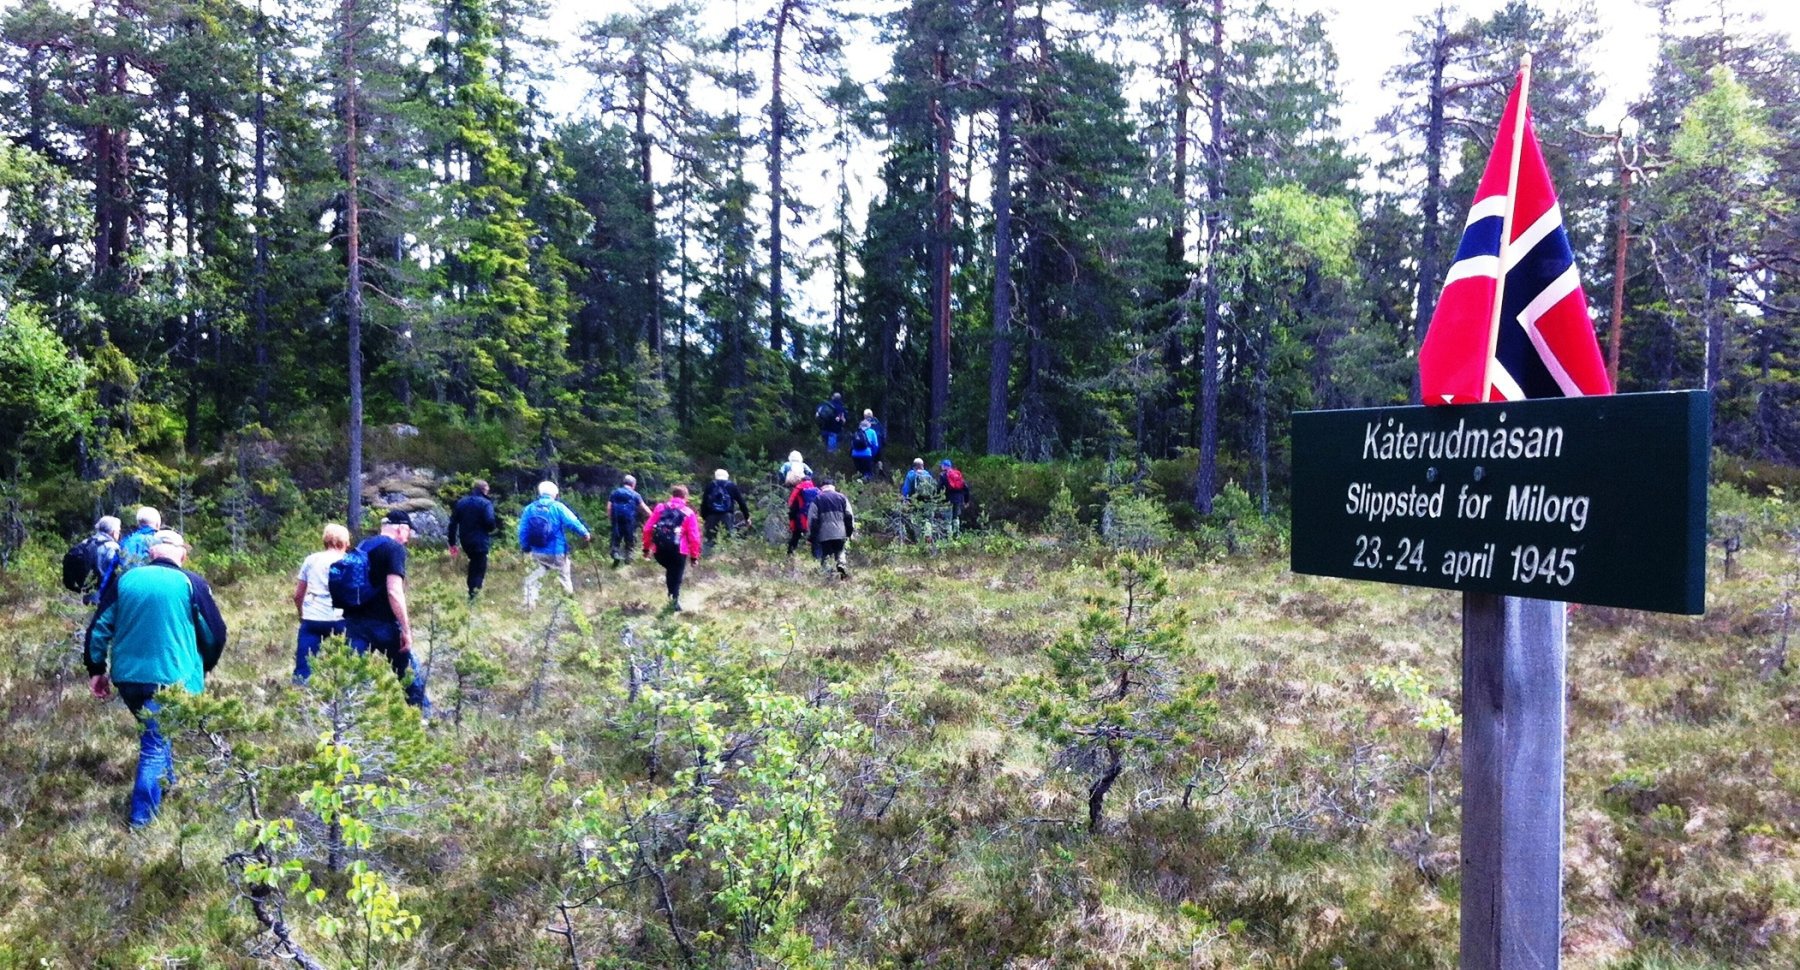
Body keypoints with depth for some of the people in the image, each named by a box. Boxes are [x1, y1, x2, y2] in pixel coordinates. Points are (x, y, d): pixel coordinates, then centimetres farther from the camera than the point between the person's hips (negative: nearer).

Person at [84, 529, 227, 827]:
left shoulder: (125, 580, 4)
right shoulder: (191, 583, -7)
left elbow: (99, 628, 7)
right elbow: (215, 634, -1)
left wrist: (96, 670, 18)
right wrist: (204, 667, 17)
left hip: (127, 677, 4)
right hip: (171, 678, -4)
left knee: (157, 731, 24)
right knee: (157, 741, 7)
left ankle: (166, 781, 38)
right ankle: (143, 813, 6)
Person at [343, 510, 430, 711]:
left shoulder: (362, 546, 15)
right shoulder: (395, 548, -9)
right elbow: (394, 592, -20)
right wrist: (406, 630, -17)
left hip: (354, 622, 6)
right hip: (382, 624, -6)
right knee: (408, 671, 13)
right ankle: (423, 711, 26)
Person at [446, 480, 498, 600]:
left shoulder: (461, 502, 10)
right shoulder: (485, 503, -10)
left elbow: (453, 523, 7)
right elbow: (490, 522, -20)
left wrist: (452, 543, 10)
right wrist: (492, 529, 4)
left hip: (465, 541, 6)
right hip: (480, 542, -6)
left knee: (474, 564, 26)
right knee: (479, 570, 0)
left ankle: (471, 590, 30)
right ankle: (473, 596, -10)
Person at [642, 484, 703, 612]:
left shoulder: (660, 508, 10)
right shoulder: (688, 513, 3)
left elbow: (647, 529, 7)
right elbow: (694, 537, -1)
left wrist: (646, 547, 15)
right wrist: (694, 555, 7)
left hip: (659, 550, 3)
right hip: (678, 551, -3)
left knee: (670, 571, 27)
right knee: (676, 577, 10)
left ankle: (672, 596, 17)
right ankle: (675, 600, -3)